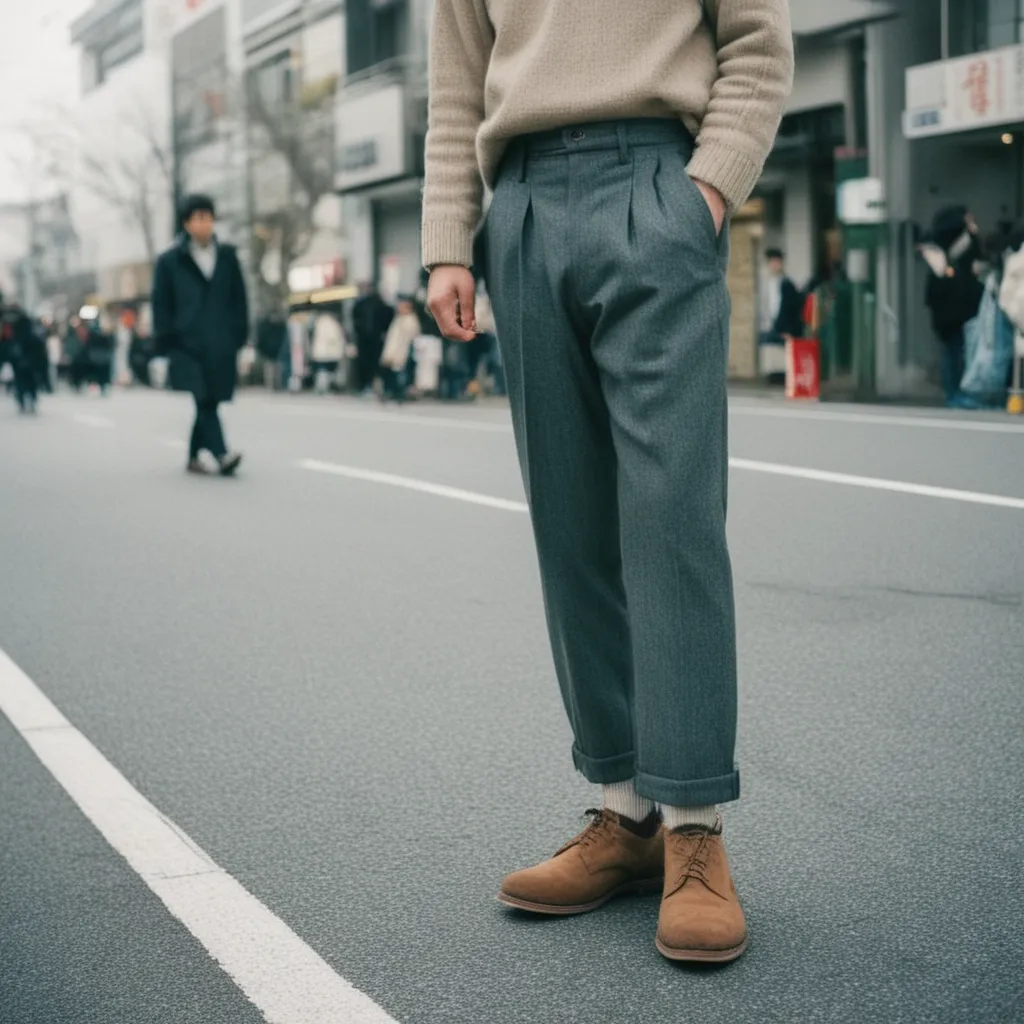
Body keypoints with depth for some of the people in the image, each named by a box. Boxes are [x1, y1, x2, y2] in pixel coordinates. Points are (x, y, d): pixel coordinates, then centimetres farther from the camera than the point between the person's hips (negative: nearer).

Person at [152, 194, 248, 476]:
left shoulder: (227, 256, 11)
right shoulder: (170, 261, 3)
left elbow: (239, 299, 13)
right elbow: (161, 304, 4)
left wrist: (239, 335, 7)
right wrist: (166, 340, -2)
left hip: (221, 344, 3)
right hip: (187, 344, -3)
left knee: (209, 402, 7)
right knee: (204, 400, -16)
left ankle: (194, 456, 21)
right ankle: (221, 455, -25)